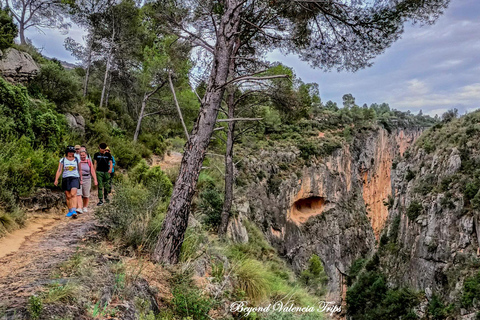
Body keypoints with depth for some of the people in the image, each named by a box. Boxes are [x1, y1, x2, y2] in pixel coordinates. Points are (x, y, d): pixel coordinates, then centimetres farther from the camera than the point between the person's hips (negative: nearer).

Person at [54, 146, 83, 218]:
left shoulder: (77, 160, 8)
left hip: (75, 178, -1)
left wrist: (81, 179, 13)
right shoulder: (62, 160, 6)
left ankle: (74, 211, -25)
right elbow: (59, 170, 0)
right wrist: (56, 180, -10)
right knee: (68, 196, 4)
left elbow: (79, 170, 14)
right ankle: (70, 211, 16)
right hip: (65, 179, 1)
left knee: (73, 194, -18)